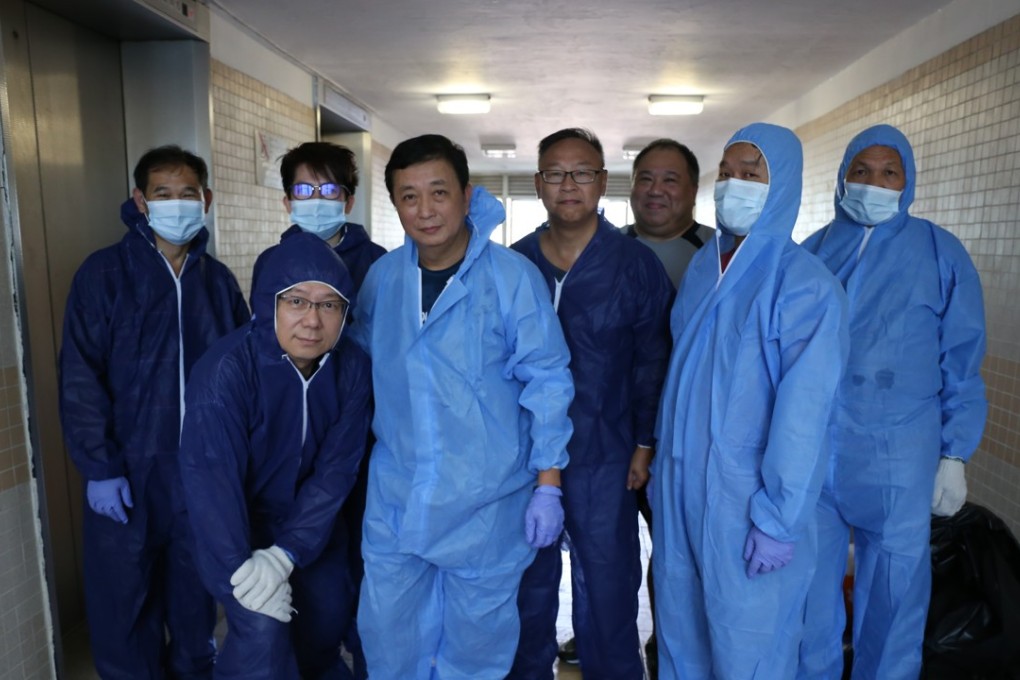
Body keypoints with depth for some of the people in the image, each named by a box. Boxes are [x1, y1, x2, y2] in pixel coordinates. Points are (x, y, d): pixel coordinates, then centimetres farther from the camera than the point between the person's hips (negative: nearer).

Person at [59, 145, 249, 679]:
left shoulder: (218, 280, 4)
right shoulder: (104, 273, -6)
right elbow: (80, 379, -8)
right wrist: (99, 469, -11)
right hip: (128, 470, -2)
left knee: (196, 593, 18)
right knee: (121, 601, 9)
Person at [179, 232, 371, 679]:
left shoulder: (352, 368, -16)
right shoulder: (228, 368, -29)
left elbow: (337, 467, -16)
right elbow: (208, 475, -29)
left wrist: (286, 553, -22)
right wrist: (241, 568, -30)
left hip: (306, 522, 4)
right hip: (230, 522, -4)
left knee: (330, 614, 13)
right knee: (262, 629, -18)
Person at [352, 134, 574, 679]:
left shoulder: (512, 275, -13)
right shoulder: (381, 276, 0)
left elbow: (547, 383, -10)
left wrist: (548, 485, -9)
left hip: (485, 502, -3)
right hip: (395, 498, 4)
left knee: (476, 635, 15)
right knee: (387, 630, 16)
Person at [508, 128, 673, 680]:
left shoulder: (636, 264, -3)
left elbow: (653, 361, -2)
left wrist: (645, 443, -5)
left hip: (603, 459, -2)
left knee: (608, 588, 11)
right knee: (528, 588, 16)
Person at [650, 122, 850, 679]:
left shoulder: (804, 283, -14)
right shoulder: (702, 265, 7)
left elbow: (803, 409, -17)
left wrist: (778, 519, -16)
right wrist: (663, 466, 12)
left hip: (744, 495, -6)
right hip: (677, 485, 6)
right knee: (679, 627, 19)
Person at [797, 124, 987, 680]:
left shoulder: (940, 254, 0)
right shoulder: (812, 253, 6)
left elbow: (961, 363, 1)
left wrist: (955, 455, -1)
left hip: (896, 462, -2)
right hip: (808, 453, 2)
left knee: (893, 595, 10)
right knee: (809, 590, 14)